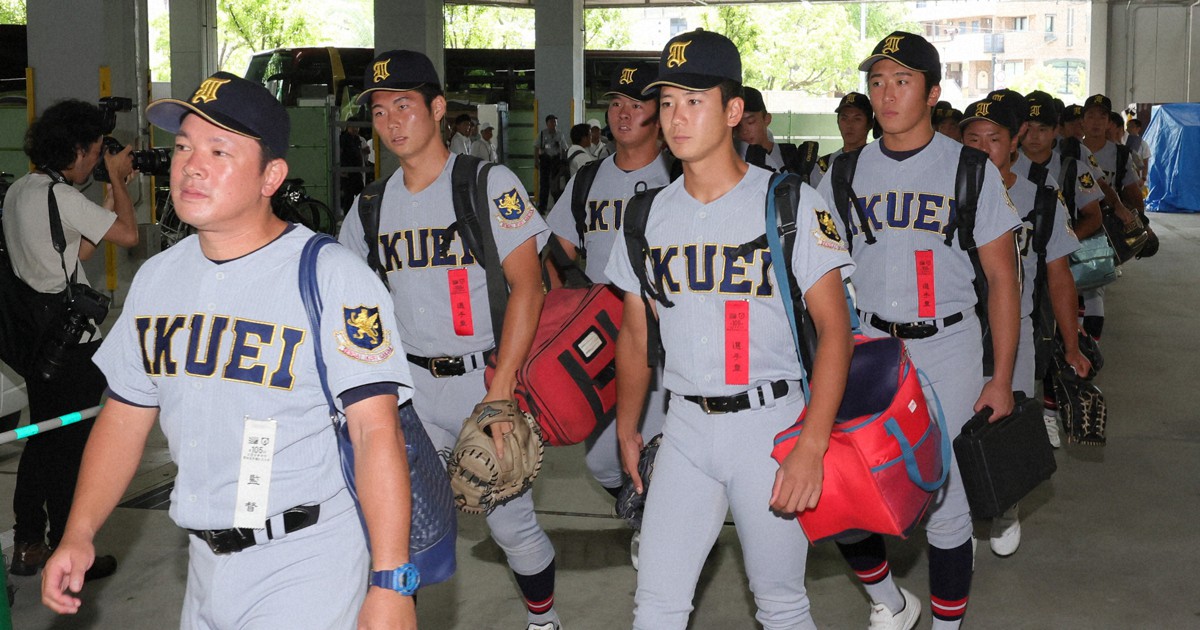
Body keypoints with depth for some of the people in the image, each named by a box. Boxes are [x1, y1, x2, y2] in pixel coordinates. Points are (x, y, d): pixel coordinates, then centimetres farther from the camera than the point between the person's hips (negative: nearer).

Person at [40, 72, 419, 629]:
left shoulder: (332, 277, -14)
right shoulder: (156, 277, 7)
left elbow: (376, 432, -20)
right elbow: (125, 415, 15)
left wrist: (390, 585, -24)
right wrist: (79, 534, 6)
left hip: (308, 565, -6)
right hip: (206, 563, 6)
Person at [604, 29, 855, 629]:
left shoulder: (792, 203, -7)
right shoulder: (651, 214, 7)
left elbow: (833, 327, -11)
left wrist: (811, 446, -18)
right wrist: (626, 429, 20)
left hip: (770, 422, -4)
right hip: (686, 423, 4)